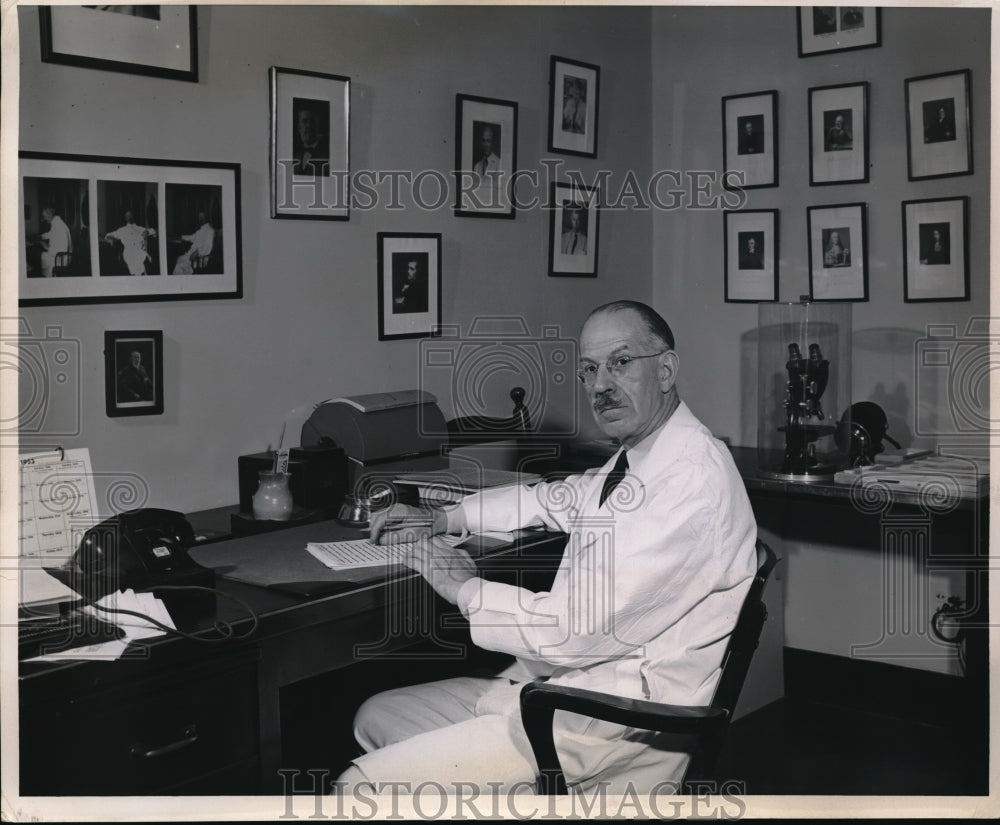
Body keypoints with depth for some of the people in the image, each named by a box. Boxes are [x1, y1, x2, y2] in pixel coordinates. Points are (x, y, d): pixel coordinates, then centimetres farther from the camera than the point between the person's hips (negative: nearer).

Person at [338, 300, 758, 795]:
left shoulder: (693, 479, -22)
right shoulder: (636, 460, 8)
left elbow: (577, 629, -25)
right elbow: (556, 499, 28)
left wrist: (465, 588, -9)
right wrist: (440, 519, 18)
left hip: (617, 728, -10)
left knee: (363, 788, -15)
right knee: (376, 718, 17)